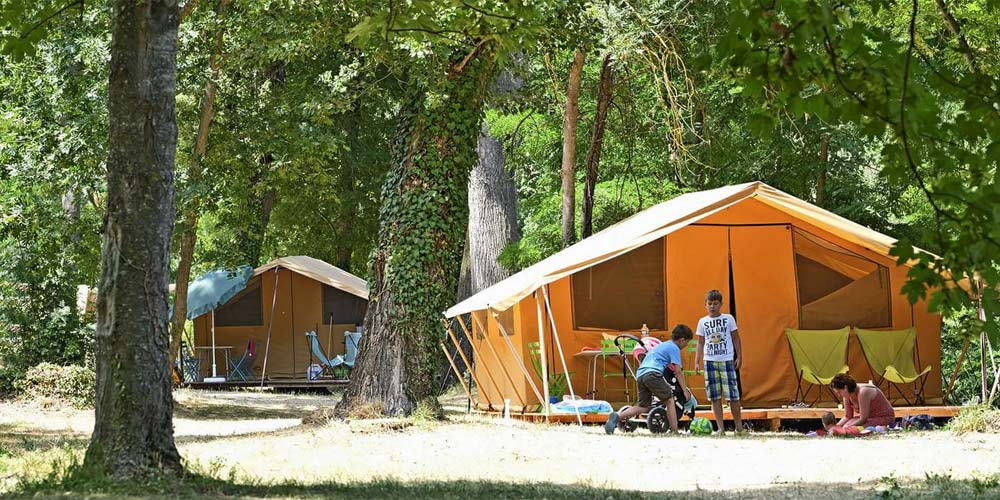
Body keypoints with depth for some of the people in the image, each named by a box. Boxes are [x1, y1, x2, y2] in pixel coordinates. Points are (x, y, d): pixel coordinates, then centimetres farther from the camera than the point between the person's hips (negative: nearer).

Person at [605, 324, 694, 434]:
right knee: (669, 400, 5)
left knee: (643, 406, 7)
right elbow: (678, 372, 2)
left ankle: (617, 416, -11)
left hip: (640, 375, 8)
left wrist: (666, 385, 41)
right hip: (652, 374, -8)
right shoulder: (674, 348, 7)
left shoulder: (662, 345, 33)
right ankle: (674, 431, 2)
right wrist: (685, 390, 7)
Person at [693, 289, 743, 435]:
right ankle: (721, 428, 4)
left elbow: (735, 338, 7)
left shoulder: (728, 319, 3)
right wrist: (697, 362, 5)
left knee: (733, 395, -5)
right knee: (715, 397, 1)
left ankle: (739, 426, 7)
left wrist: (739, 357, 2)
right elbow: (700, 343, 11)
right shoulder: (703, 322, 8)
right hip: (709, 361, 2)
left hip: (727, 361, -2)